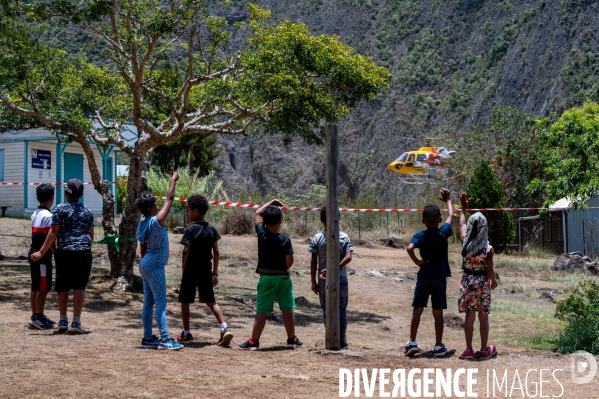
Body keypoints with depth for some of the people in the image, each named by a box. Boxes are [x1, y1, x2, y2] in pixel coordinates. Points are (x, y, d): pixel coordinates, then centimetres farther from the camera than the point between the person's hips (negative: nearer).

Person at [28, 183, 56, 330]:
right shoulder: (48, 216, -15)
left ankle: (36, 316, 19)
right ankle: (38, 317, -5)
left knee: (35, 287, 13)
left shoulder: (35, 214, 12)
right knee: (43, 288, -5)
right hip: (43, 256, -9)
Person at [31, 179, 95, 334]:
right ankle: (76, 322, -4)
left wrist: (42, 252, -4)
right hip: (83, 252, 1)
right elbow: (91, 235, 12)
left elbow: (53, 232, -6)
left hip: (64, 252, -1)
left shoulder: (60, 209, -1)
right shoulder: (87, 211, 9)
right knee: (79, 287, 0)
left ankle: (63, 320, 17)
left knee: (62, 286, 11)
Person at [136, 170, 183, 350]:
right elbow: (169, 199, -9)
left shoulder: (141, 225, 8)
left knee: (148, 302, 11)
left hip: (145, 264, 9)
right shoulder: (156, 221, -15)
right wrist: (173, 180, 1)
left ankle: (148, 338, 14)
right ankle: (165, 339, -9)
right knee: (160, 303, -8)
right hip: (155, 266, -9)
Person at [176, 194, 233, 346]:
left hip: (191, 270, -5)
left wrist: (183, 269, -5)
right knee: (211, 301, 11)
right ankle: (224, 329, -5)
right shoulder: (211, 229, 6)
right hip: (206, 270, 5)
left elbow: (186, 251, -16)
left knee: (185, 301, 9)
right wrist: (215, 272, 12)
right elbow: (216, 252, 6)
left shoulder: (191, 229, -11)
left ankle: (186, 334, 12)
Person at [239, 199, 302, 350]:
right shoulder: (285, 239, -9)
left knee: (261, 311, 2)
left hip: (266, 277, 0)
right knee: (287, 309, 9)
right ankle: (292, 339, 16)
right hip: (283, 277, 0)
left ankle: (254, 341, 4)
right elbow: (289, 261, -9)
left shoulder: (262, 234, -6)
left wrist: (271, 203, 20)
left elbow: (257, 214, 12)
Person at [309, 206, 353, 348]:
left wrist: (313, 282, 1)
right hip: (341, 278, 1)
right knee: (341, 309, 10)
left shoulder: (317, 238, -4)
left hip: (324, 279, -1)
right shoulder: (344, 237, 0)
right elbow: (348, 257, -14)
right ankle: (342, 340, 11)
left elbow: (314, 262, -4)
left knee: (327, 310, 7)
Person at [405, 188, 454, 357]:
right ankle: (438, 346, 8)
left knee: (417, 310, 6)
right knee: (438, 313, 5)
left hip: (424, 277, 0)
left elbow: (410, 248, -26)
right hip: (440, 278, 0)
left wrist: (417, 261, -10)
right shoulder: (443, 233, -4)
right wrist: (448, 200, 28)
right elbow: (451, 216, 13)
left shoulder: (420, 236, -6)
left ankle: (412, 343, 0)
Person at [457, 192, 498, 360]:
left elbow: (462, 224, 13)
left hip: (467, 282, 3)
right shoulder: (488, 248, -14)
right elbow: (490, 271, -11)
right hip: (483, 282, -2)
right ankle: (484, 350, 12)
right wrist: (494, 282, 10)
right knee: (483, 317, 6)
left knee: (469, 316, 8)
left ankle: (469, 349, 9)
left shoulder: (465, 242, -6)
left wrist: (463, 208, 26)